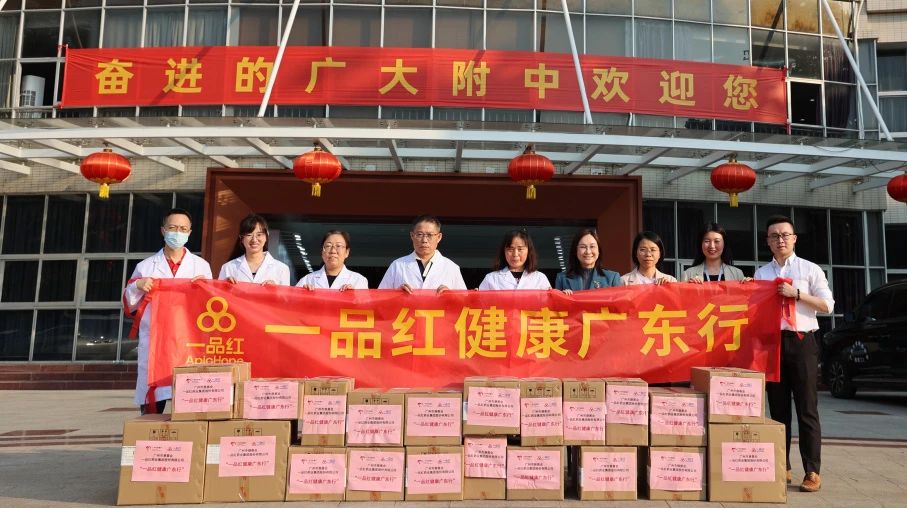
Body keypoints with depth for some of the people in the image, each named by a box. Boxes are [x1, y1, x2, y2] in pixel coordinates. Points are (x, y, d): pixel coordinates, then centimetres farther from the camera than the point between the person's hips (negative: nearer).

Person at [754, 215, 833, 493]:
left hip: (802, 342, -3)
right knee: (778, 408, 9)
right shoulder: (760, 274, 11)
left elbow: (827, 306, -2)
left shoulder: (810, 269, 3)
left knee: (807, 409, -2)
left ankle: (812, 472, 5)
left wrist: (797, 293, -12)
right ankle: (781, 467, 18)